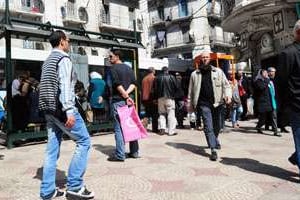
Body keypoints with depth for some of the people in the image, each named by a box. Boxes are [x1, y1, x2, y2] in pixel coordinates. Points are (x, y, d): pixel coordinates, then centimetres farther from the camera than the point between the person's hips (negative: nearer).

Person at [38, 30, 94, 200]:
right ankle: (75, 185, -3)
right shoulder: (63, 58, -7)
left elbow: (47, 86, 19)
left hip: (49, 110, 9)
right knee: (84, 142, -2)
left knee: (52, 149, 8)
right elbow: (65, 85, -19)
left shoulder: (48, 61, 21)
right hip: (61, 109, -9)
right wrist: (69, 111, -26)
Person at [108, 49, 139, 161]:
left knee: (119, 128, -4)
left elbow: (117, 84, -16)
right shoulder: (128, 68, 16)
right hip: (128, 99, 7)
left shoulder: (114, 68, -4)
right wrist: (127, 94, -7)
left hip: (118, 101, -7)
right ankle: (134, 152, 18)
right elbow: (133, 83, 5)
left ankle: (120, 155, -2)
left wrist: (125, 96, -11)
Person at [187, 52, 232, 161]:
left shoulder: (218, 71, 8)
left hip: (217, 103, 2)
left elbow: (226, 84, 5)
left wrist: (228, 94, -13)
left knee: (217, 126, 14)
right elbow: (191, 90, 11)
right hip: (204, 103, -2)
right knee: (208, 126, -9)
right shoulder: (195, 74, 7)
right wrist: (190, 104, 11)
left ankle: (214, 141, 41)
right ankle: (213, 150, -8)